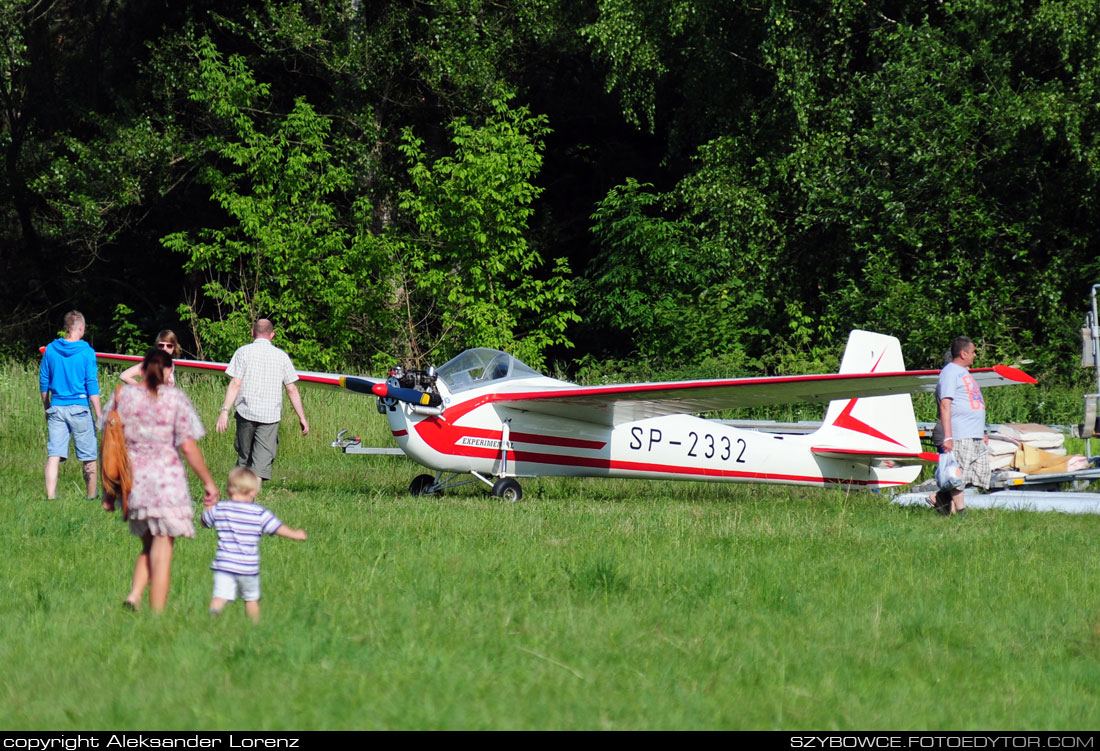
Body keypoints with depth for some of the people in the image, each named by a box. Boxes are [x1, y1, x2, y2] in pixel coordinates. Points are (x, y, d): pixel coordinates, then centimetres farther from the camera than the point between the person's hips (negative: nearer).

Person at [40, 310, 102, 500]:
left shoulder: (50, 350, 4)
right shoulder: (86, 352, -7)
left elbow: (43, 382, 10)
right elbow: (92, 385, -9)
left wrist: (47, 409, 21)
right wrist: (99, 414, -5)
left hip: (56, 407, 3)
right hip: (80, 409, -3)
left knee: (54, 454, -1)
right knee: (88, 456, 9)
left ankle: (51, 496, -10)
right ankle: (92, 496, 18)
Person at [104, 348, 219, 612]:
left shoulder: (122, 396, 4)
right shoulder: (175, 398, -5)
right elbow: (188, 446, -8)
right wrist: (208, 482, 3)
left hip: (132, 479, 4)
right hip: (166, 479, -4)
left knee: (149, 546, 20)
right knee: (162, 551, 3)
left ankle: (134, 595, -2)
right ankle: (157, 615, 2)